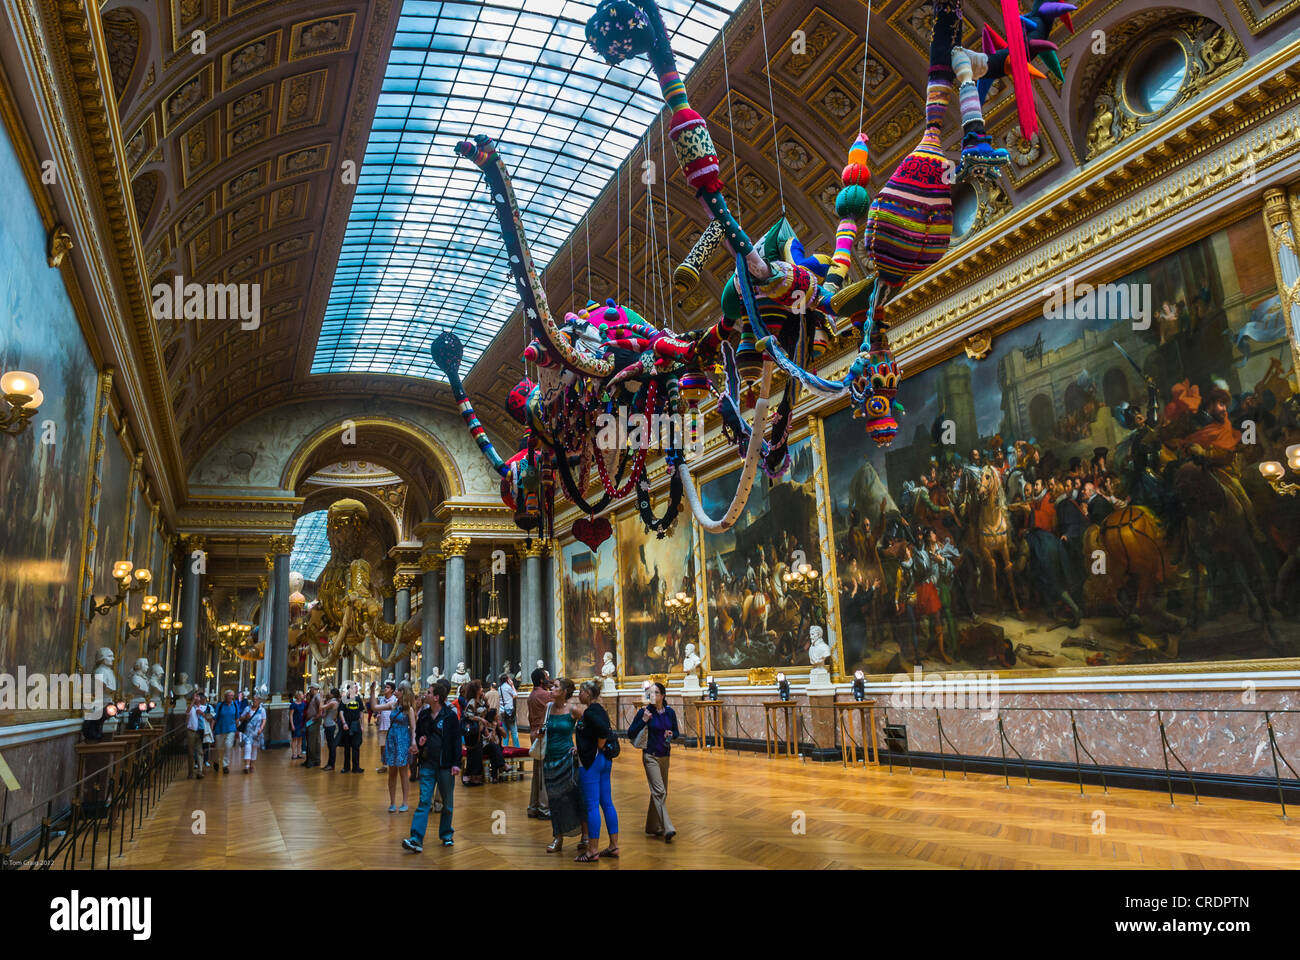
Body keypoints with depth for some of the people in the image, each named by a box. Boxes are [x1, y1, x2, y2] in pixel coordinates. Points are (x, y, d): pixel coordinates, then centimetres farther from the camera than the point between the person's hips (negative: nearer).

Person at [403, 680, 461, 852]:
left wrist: (456, 763, -11)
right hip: (427, 765, 3)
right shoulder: (423, 715, 7)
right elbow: (418, 734, 21)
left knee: (447, 803, 9)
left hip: (445, 766, -3)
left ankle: (446, 835, 25)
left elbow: (456, 740, -7)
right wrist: (418, 743, -1)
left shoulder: (450, 716, -7)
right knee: (424, 801, -4)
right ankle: (416, 839, -7)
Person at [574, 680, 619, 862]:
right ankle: (614, 846, 18)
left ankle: (592, 851, 3)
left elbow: (604, 730, -32)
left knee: (592, 806, -3)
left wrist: (599, 747, -15)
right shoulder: (599, 710, 11)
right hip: (605, 760, 10)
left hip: (591, 762, -10)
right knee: (607, 803, 13)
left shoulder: (589, 712, -17)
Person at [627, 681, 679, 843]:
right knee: (659, 791, -13)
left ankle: (652, 826, 27)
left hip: (665, 756, 5)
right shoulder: (646, 711, -10)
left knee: (660, 792, 13)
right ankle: (667, 829, -16)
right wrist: (643, 720, -21)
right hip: (651, 756, -5)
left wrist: (672, 734, -9)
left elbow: (677, 732, 13)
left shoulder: (670, 712, 1)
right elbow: (630, 734, -9)